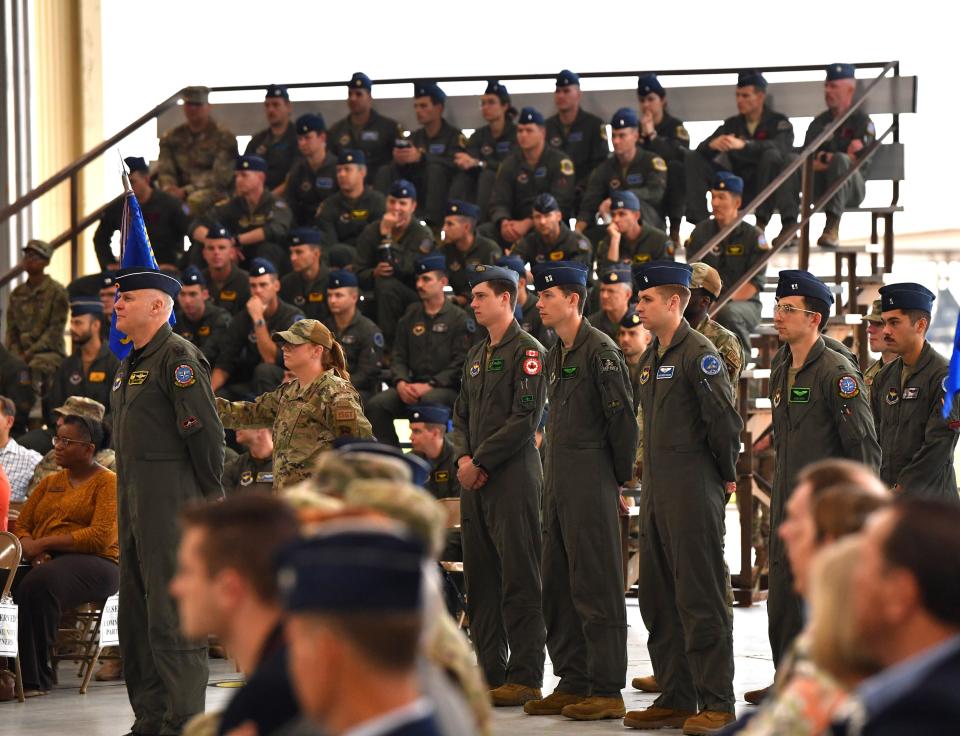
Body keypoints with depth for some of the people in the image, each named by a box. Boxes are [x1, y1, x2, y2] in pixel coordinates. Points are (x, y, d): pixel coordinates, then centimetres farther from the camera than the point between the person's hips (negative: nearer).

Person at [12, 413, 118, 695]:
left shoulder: (108, 482, 4)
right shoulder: (50, 483, 25)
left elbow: (100, 537, -10)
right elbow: (21, 526, 18)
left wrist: (44, 543, -12)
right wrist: (32, 551, -6)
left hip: (92, 563, -6)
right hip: (43, 563, 6)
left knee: (40, 584, -38)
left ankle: (34, 677, -36)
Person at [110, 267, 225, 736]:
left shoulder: (178, 357, -11)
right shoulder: (131, 364, 18)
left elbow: (206, 430, -16)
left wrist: (209, 495, -11)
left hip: (171, 502, -10)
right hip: (133, 502, 10)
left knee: (172, 617, -8)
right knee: (135, 615, 12)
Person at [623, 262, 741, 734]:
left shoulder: (698, 353, -13)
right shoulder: (650, 358, 15)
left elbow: (725, 419, -16)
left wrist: (726, 476, -7)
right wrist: (649, 479, 17)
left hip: (694, 493, -9)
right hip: (657, 491, 9)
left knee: (701, 598, -6)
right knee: (658, 600, 11)